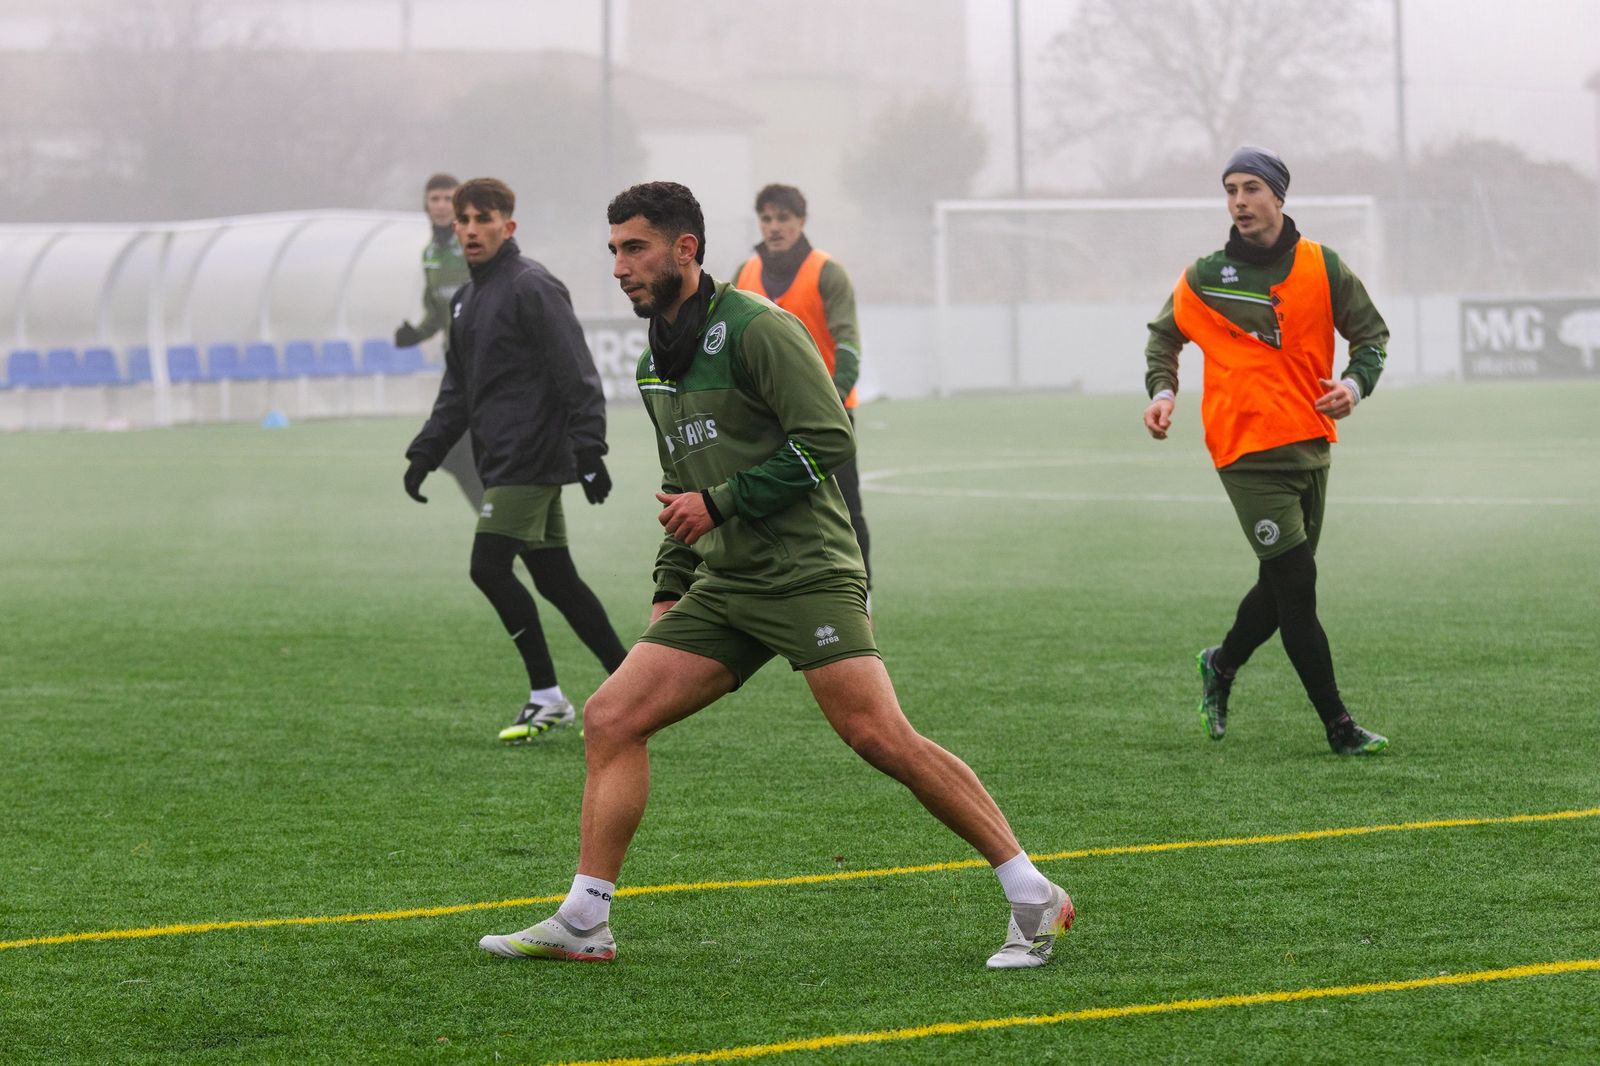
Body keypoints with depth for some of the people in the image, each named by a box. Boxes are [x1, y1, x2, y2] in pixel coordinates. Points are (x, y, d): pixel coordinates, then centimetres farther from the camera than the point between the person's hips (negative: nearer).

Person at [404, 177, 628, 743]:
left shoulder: (531, 287, -11)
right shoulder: (466, 299, 18)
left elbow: (577, 374, -16)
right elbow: (457, 390, 24)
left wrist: (588, 450, -22)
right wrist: (426, 451, 14)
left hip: (531, 459, -9)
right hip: (503, 463, 9)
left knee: (489, 567, -13)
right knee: (555, 579, 10)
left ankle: (547, 696, -6)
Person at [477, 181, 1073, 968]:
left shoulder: (756, 329, -10)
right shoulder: (659, 360, 17)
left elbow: (827, 440, -17)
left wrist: (720, 503, -15)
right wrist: (669, 592, 20)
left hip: (806, 574, -8)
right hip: (724, 588, 8)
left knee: (880, 737, -16)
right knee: (611, 718, -2)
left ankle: (1034, 901, -9)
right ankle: (583, 924, 4)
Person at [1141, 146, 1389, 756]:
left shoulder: (1323, 269, 3)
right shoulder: (1205, 278, 0)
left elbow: (1371, 333, 11)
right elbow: (1164, 336, 16)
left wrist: (1355, 383, -9)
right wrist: (1162, 391, -1)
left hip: (1312, 446, 4)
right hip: (1248, 453, -4)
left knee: (1282, 588, 13)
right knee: (1296, 584, -10)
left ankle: (1221, 665, 41)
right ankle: (1337, 725, -6)